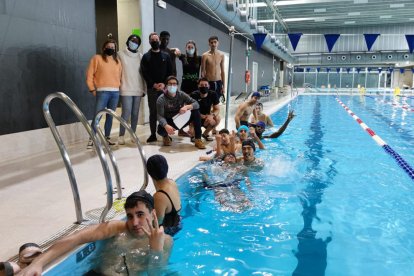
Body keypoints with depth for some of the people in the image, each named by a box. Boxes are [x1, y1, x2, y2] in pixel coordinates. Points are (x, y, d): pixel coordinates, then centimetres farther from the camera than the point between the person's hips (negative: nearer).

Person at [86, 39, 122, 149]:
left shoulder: (117, 60, 17)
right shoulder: (97, 58, 4)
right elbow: (90, 75, 1)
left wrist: (119, 86, 5)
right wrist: (92, 89, -4)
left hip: (115, 92, 4)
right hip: (102, 92, -4)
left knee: (110, 116, 8)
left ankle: (107, 138, 16)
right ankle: (91, 140, -4)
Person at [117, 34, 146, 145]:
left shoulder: (140, 56, 11)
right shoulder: (121, 54, 3)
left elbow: (143, 73, 12)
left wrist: (144, 88, 10)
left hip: (138, 89, 3)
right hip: (126, 89, -3)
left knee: (135, 113, 5)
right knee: (126, 113, -9)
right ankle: (121, 135, 2)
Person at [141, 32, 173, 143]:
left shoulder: (166, 56, 13)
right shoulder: (146, 56, 8)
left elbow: (170, 72, 5)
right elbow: (144, 73, -1)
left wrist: (164, 84, -10)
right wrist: (153, 84, -13)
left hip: (164, 87, 1)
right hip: (151, 88, -1)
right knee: (153, 111, 1)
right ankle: (153, 134, 6)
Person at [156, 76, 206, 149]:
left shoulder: (182, 95, -8)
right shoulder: (161, 99, -16)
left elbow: (196, 104, -15)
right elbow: (160, 116, -24)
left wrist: (187, 107, -37)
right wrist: (166, 126, -45)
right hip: (169, 122, -2)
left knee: (196, 112, -22)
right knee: (161, 130, -36)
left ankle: (198, 139, -19)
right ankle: (166, 136, 6)